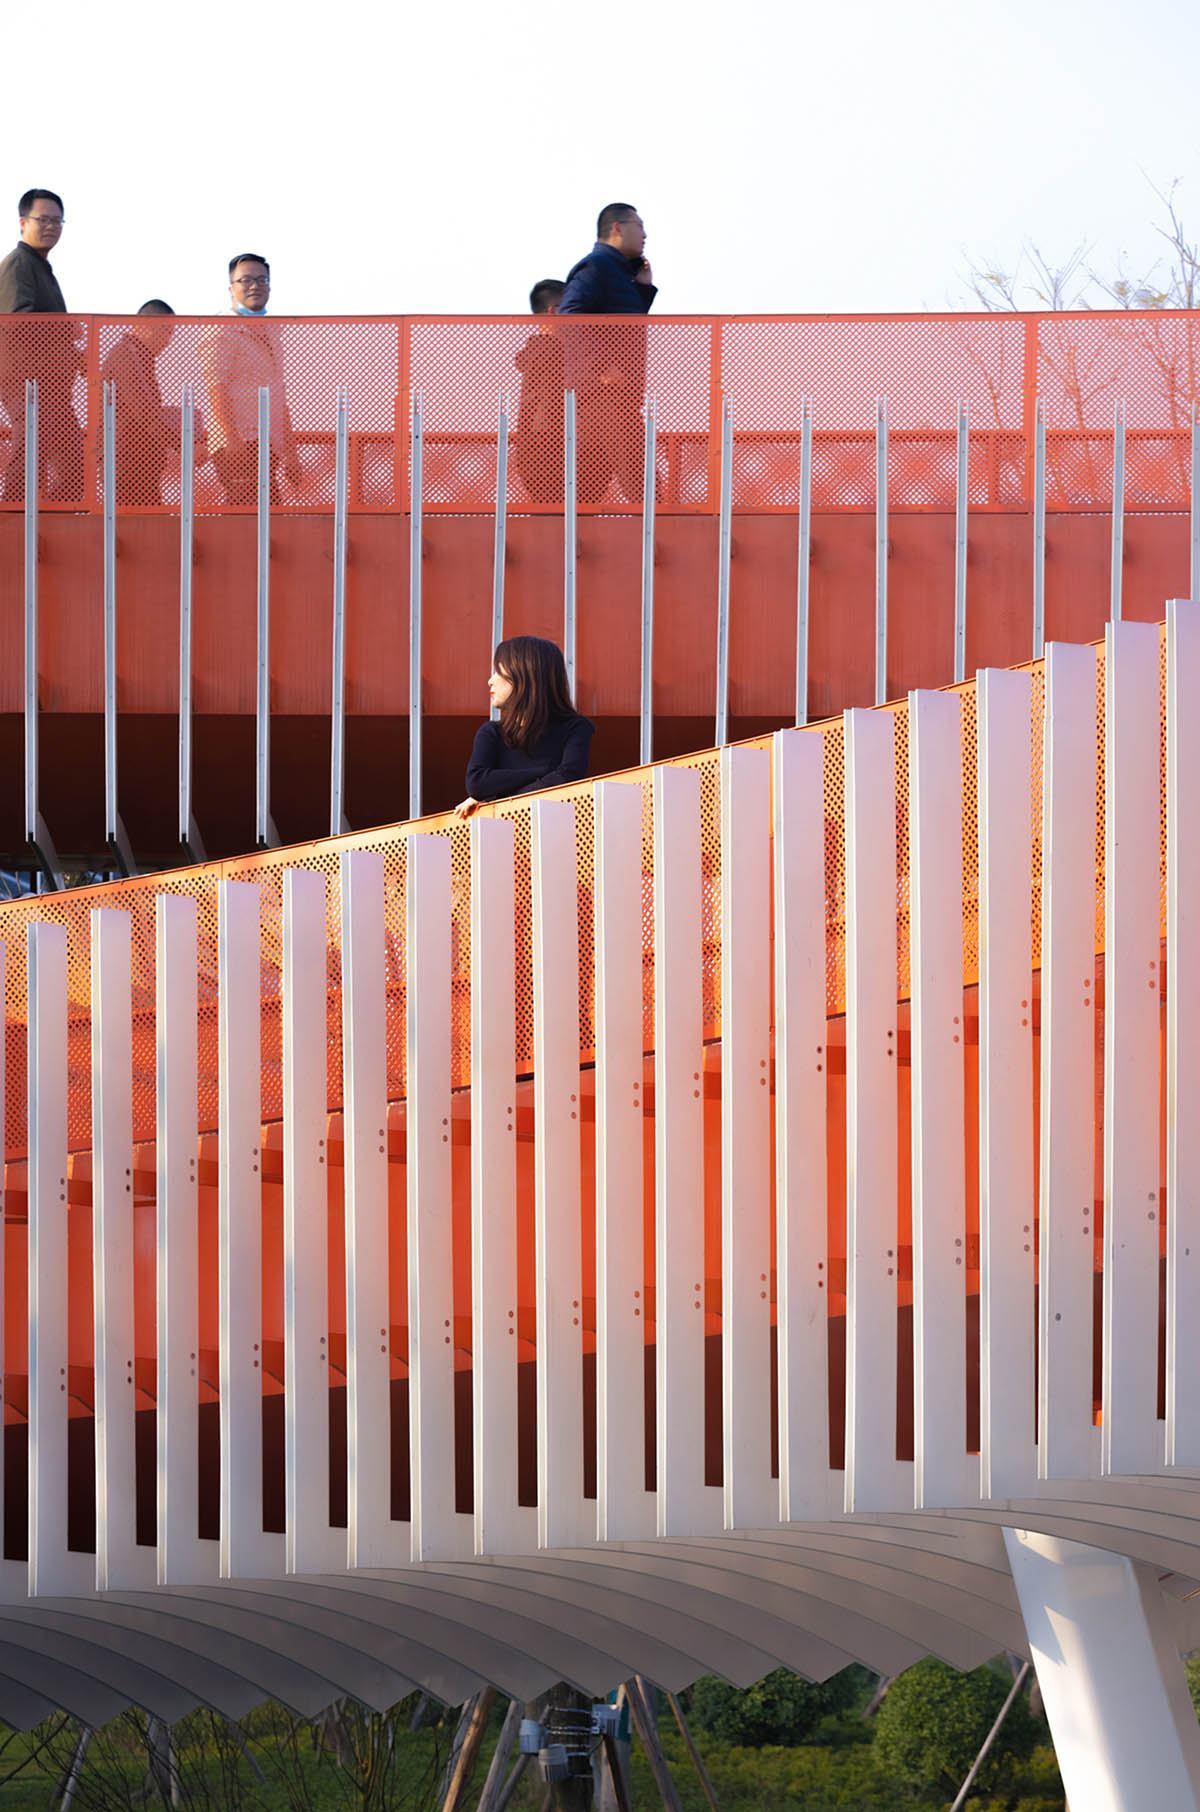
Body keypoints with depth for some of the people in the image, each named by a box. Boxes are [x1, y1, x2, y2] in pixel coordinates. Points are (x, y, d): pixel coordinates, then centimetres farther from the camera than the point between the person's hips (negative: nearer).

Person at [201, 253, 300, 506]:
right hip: (240, 446, -9)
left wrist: (290, 454, 20)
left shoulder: (268, 333, 21)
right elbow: (216, 391, -14)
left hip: (268, 449, 9)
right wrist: (233, 442, -23)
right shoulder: (222, 333, -5)